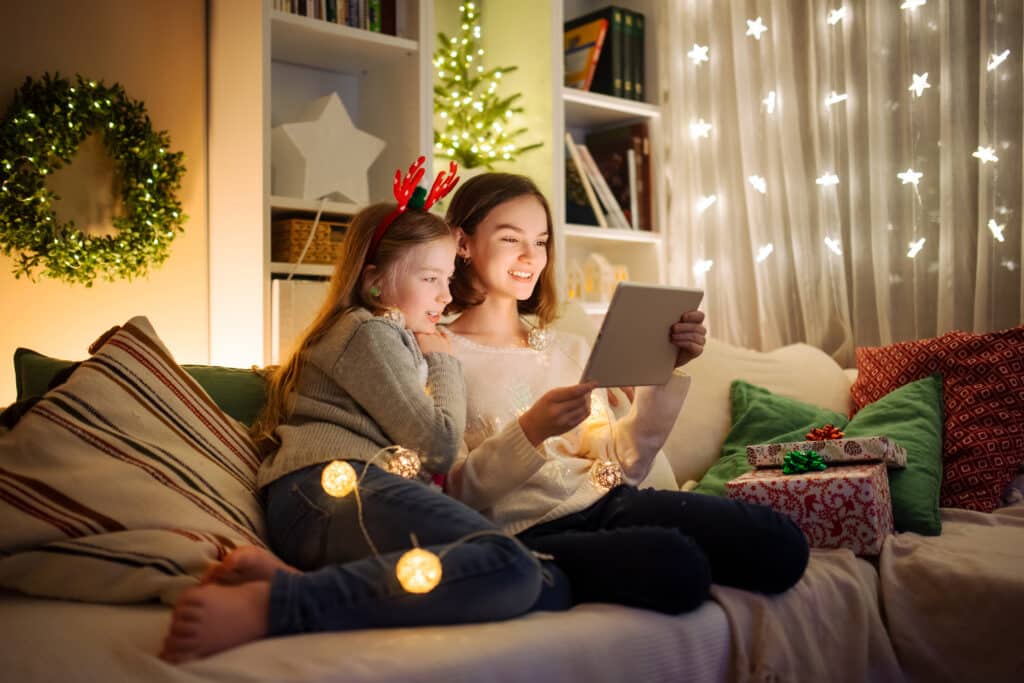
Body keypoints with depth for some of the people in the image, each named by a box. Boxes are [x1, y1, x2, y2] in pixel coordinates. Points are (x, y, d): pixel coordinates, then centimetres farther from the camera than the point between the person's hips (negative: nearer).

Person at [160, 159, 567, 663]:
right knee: (509, 567, -35)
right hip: (331, 488, -9)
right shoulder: (369, 330, 6)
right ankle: (265, 604, -36)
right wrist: (445, 364, 15)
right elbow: (438, 446, 0)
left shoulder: (393, 337, 37)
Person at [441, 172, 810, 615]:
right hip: (525, 533, -6)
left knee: (780, 546, -15)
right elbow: (453, 493, -6)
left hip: (607, 502, 6)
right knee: (675, 562, -33)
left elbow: (620, 463, 10)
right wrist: (531, 431, -23)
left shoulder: (569, 349, 18)